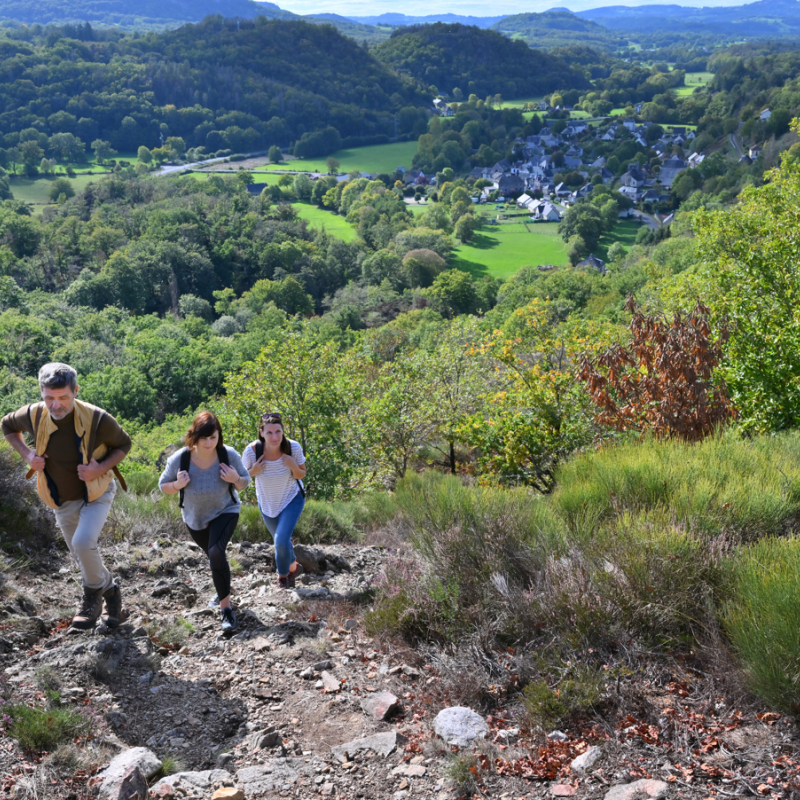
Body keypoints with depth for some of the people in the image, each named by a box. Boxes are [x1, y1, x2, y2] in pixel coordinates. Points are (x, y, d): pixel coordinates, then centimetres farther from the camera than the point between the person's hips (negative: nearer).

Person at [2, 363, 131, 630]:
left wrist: (101, 468, -25)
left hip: (96, 493, -4)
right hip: (62, 500, 4)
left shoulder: (97, 419, -27)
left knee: (83, 543, -26)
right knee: (82, 556, 14)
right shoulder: (33, 415, -18)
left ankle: (94, 593, 1)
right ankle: (110, 590, 41)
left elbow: (124, 444, -8)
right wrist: (27, 454, -12)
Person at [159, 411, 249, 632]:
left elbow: (244, 481, -11)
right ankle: (222, 588, 55)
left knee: (216, 552, -27)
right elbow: (163, 485, -11)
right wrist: (178, 485, -33)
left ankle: (226, 606, -15)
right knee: (213, 555, 23)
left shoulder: (229, 455, -27)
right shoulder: (179, 459, -27)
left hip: (225, 512, -3)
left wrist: (236, 479, -34)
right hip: (194, 517, 3)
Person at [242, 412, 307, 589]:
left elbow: (301, 475, -11)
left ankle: (283, 575, 17)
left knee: (281, 541, -15)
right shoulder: (252, 451, -28)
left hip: (292, 498, -2)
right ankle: (293, 567, 52)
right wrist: (254, 471, -31)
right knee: (280, 541, 20)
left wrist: (294, 467, -33)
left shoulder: (293, 448, -28)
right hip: (267, 502, 2)